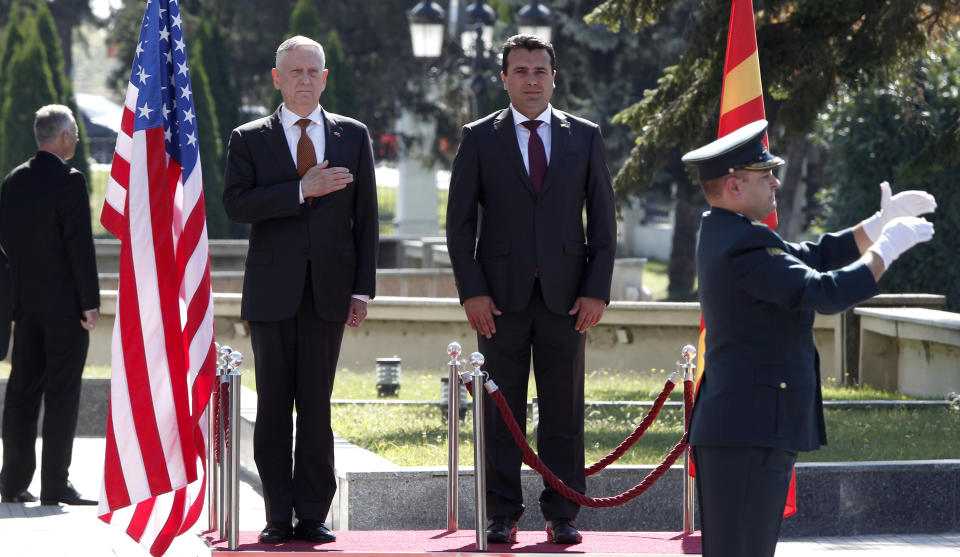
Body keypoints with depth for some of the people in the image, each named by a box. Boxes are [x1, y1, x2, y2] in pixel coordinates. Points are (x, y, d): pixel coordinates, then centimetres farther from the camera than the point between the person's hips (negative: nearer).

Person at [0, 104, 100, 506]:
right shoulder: (69, 181, -13)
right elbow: (80, 244, -16)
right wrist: (90, 302, -13)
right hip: (64, 303, -6)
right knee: (62, 393, -3)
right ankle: (55, 484, -4)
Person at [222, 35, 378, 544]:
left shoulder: (353, 136, 11)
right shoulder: (249, 139, 6)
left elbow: (365, 216, 8)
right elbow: (235, 204, -8)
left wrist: (362, 289, 2)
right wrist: (301, 189, -17)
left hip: (329, 288, 1)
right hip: (272, 289, -1)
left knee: (317, 406, 0)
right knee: (273, 406, 1)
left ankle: (313, 516, 3)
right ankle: (279, 517, 5)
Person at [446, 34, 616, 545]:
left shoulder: (585, 137, 9)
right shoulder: (480, 138, 6)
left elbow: (603, 219, 8)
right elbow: (460, 222, 4)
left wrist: (597, 291, -2)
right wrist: (471, 291, -6)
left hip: (565, 295, 1)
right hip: (501, 294, -1)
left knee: (564, 412, 2)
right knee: (500, 412, 1)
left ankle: (562, 516, 7)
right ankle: (502, 516, 7)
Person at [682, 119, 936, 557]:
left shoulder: (722, 234, 15)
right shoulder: (744, 245, -19)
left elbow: (813, 257, 19)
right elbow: (827, 292, -24)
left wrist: (881, 222, 11)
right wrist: (887, 248, -12)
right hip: (748, 430, -11)